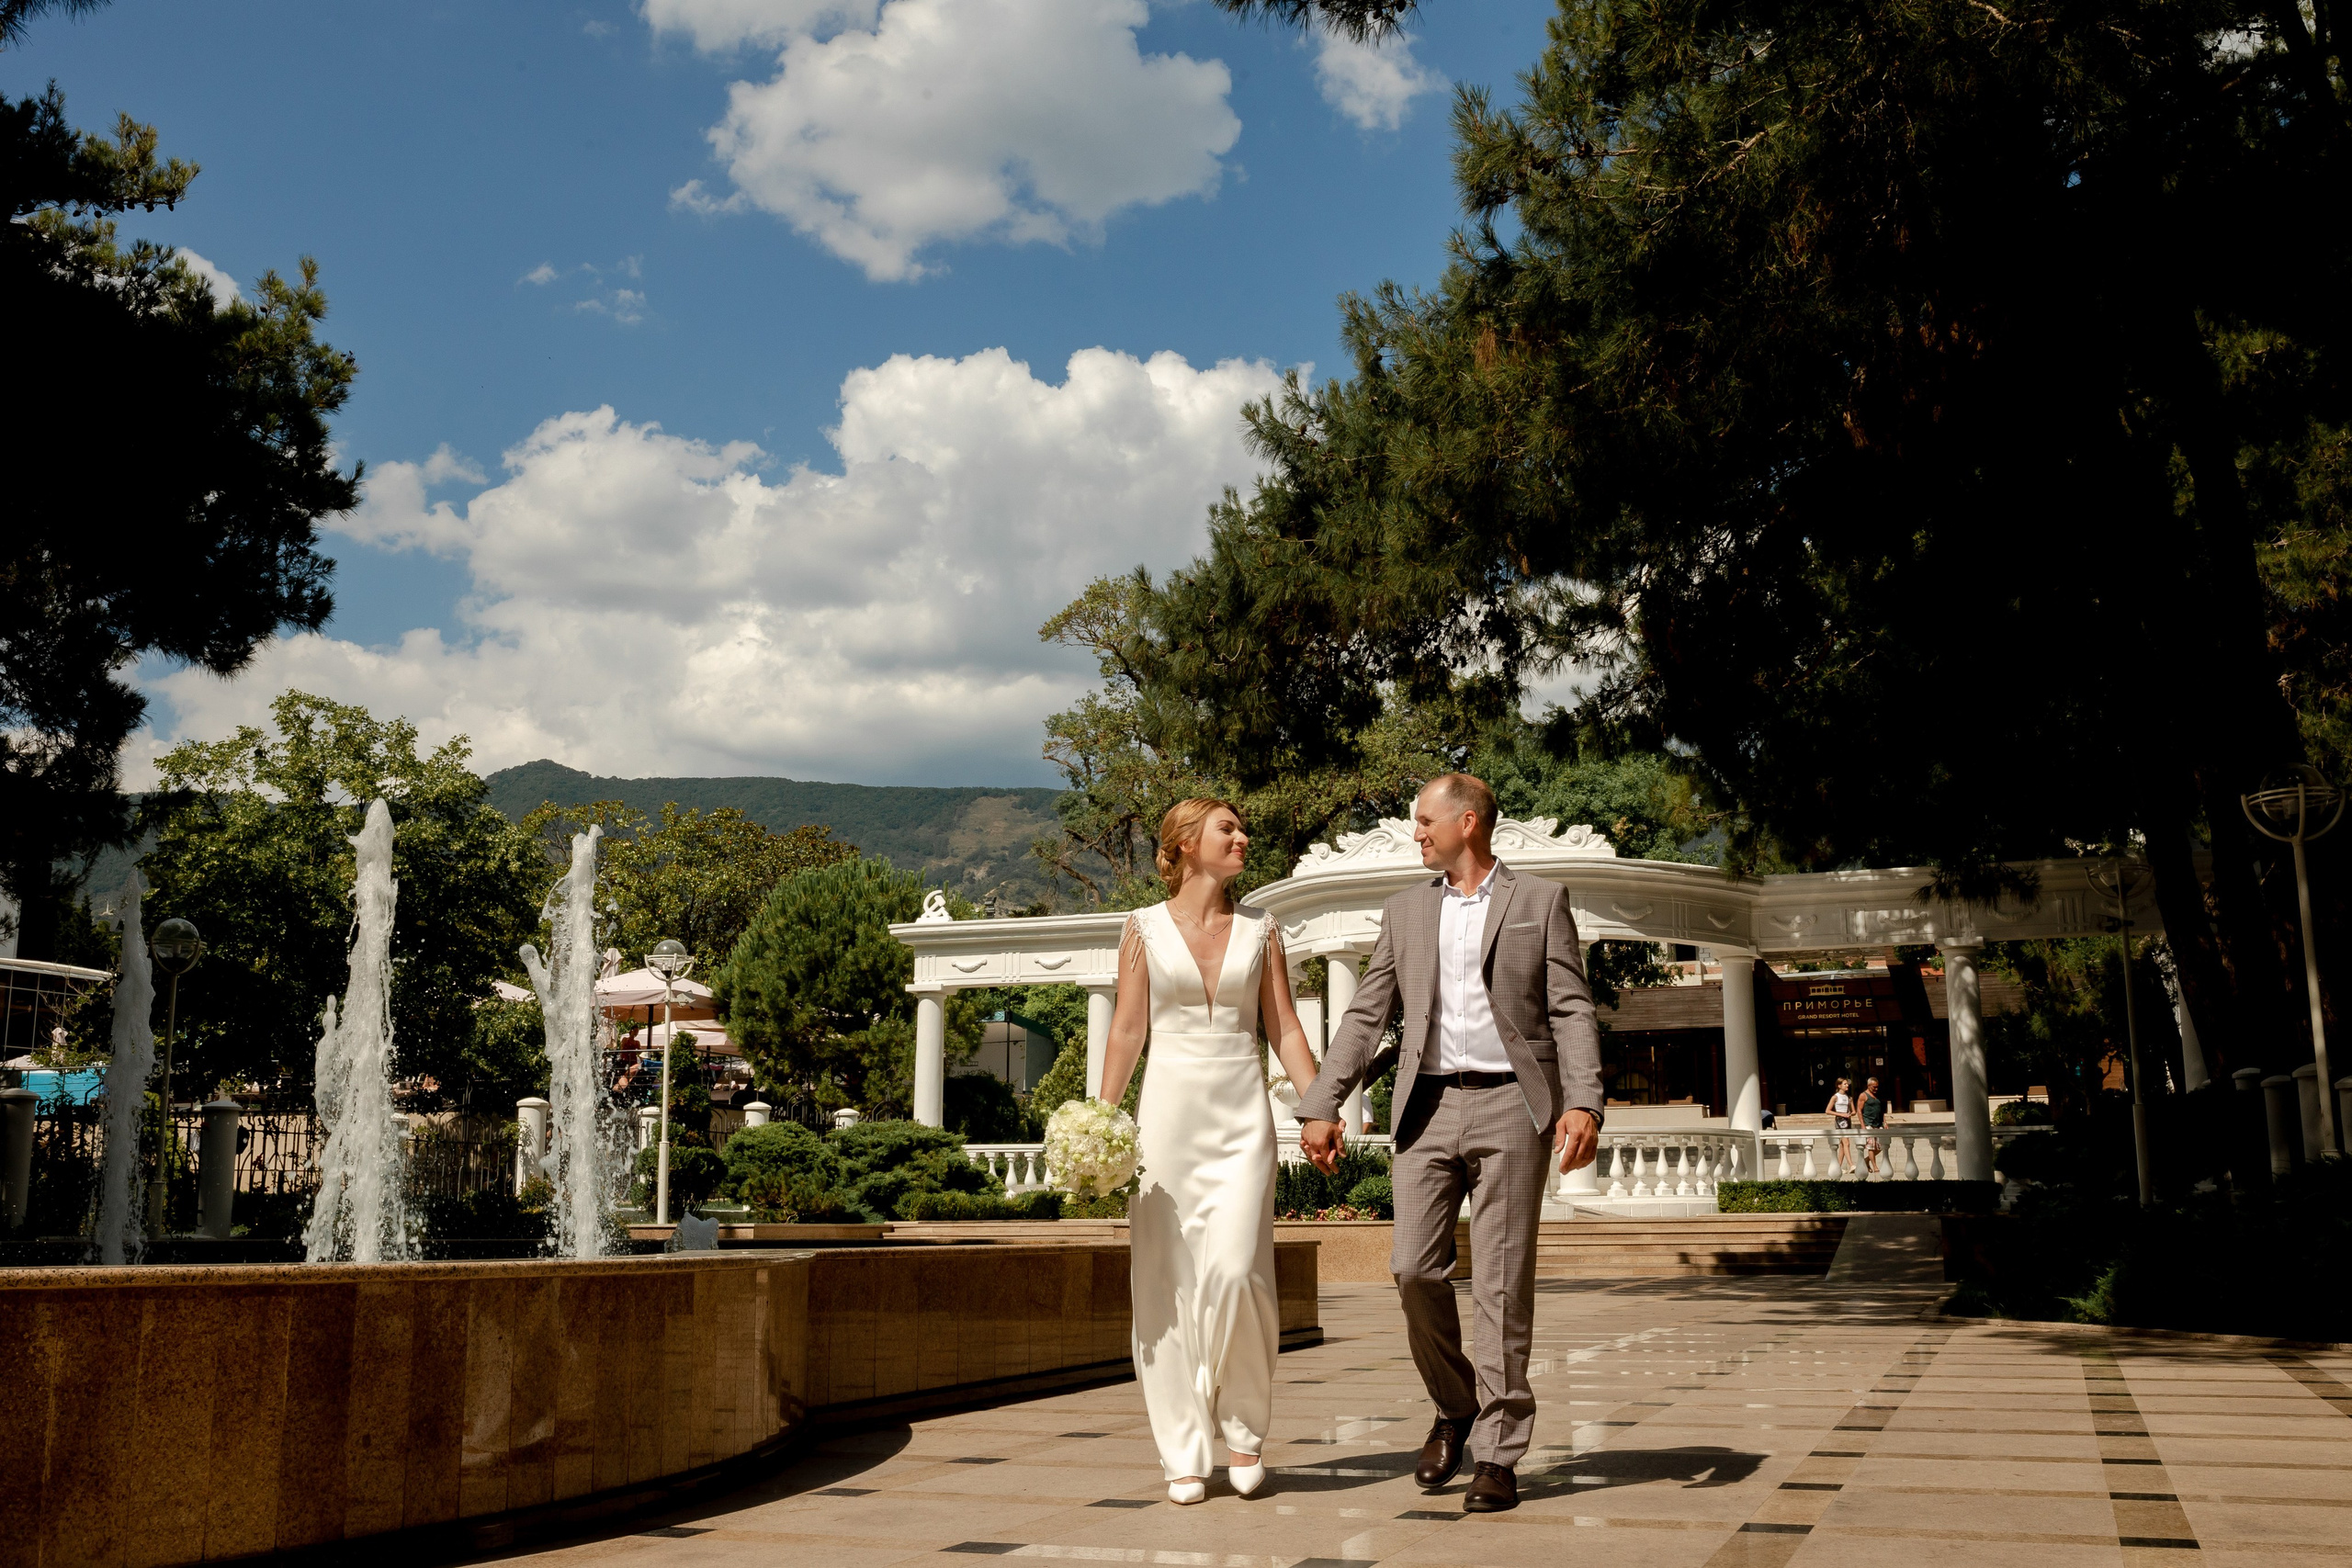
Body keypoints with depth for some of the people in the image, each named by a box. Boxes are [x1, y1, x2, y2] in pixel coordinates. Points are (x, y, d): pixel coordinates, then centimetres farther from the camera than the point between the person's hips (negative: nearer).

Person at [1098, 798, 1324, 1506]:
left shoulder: (1260, 929, 9)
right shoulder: (1146, 928, 5)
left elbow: (1284, 1028, 8)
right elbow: (1128, 1028, 5)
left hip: (1242, 1115, 0)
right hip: (1169, 1109, 0)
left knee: (1235, 1270, -14)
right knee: (1168, 1283, 0)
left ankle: (1243, 1427, 8)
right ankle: (1185, 1453, 10)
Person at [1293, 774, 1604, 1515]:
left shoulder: (1540, 902, 6)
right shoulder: (1405, 910, 15)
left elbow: (1572, 1011, -1)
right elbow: (1366, 1016, 13)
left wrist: (1582, 1102, -15)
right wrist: (1321, 1106, 5)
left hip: (1510, 1104, -3)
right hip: (1428, 1106, 3)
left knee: (1503, 1282, -3)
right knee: (1414, 1269, -4)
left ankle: (1498, 1454, 6)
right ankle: (1455, 1408, 20)